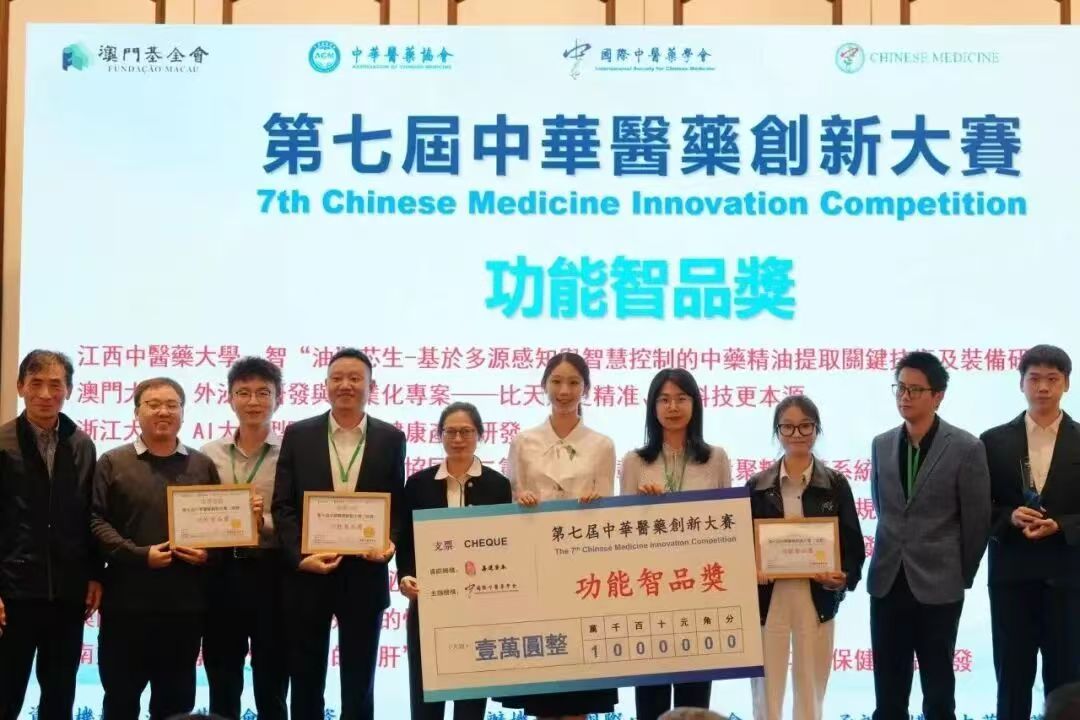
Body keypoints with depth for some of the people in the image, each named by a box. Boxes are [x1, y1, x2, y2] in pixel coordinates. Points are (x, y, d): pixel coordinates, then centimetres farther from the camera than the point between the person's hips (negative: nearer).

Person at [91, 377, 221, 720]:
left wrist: (208, 553, -8)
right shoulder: (113, 463, 4)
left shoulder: (203, 466, 12)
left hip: (186, 601, 2)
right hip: (127, 601, -2)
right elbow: (95, 520, -5)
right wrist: (140, 555, -17)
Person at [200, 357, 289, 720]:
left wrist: (264, 522, -23)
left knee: (271, 689, 8)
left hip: (271, 576, -3)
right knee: (222, 690, 13)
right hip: (221, 575, 3)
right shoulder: (208, 455, 7)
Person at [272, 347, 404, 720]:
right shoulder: (298, 435, 3)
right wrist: (299, 557, -14)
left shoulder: (391, 439, 4)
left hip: (364, 575, 0)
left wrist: (390, 543, -14)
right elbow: (283, 505, -1)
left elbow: (399, 507, 6)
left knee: (359, 687, 9)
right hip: (307, 574, 0)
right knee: (305, 684, 10)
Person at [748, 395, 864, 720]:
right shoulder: (757, 486, 4)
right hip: (767, 601, 0)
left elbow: (853, 546, 2)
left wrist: (844, 578, -16)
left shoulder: (836, 485, 2)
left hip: (816, 601, 0)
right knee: (766, 694, 4)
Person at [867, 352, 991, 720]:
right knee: (888, 689, 9)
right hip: (888, 582, 4)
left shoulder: (966, 448, -8)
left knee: (938, 688, 6)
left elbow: (977, 521, -2)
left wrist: (962, 576, 4)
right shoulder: (881, 445, 6)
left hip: (938, 585, -4)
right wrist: (897, 553, 14)